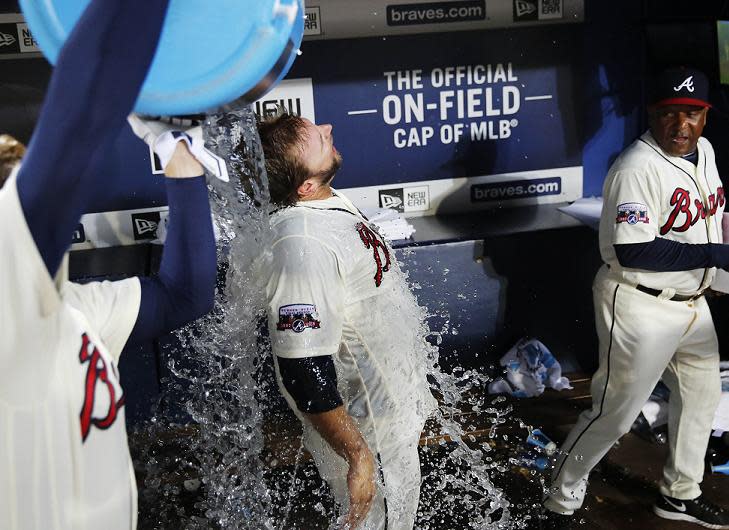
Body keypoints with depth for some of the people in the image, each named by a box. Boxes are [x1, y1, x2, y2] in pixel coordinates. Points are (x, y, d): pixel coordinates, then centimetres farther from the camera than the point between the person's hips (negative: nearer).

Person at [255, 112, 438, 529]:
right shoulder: (303, 247, -33)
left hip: (393, 401, 9)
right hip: (368, 430, -8)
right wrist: (359, 458, -26)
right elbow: (304, 374, -33)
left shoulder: (331, 202, -2)